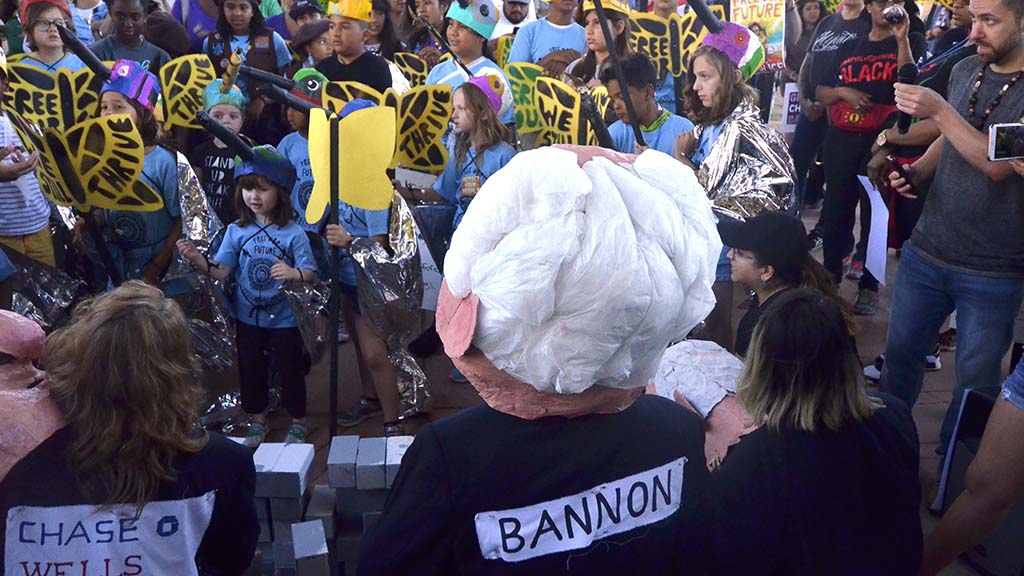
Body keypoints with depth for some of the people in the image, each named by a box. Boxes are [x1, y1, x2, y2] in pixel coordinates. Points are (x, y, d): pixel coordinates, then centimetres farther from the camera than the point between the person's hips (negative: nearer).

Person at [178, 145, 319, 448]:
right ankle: (257, 421, 36)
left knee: (289, 370, 9)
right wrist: (197, 259, -23)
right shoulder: (236, 231, -3)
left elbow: (310, 274, -14)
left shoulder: (293, 233, -14)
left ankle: (298, 422, 30)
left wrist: (293, 274, -35)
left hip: (284, 318, -3)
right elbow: (221, 271, -6)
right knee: (250, 369, 16)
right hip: (248, 317, 3)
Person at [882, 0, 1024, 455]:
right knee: (900, 353, 14)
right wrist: (916, 171, 1)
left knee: (976, 379, 8)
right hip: (926, 251, 5)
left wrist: (939, 111, -28)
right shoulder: (965, 70, 5)